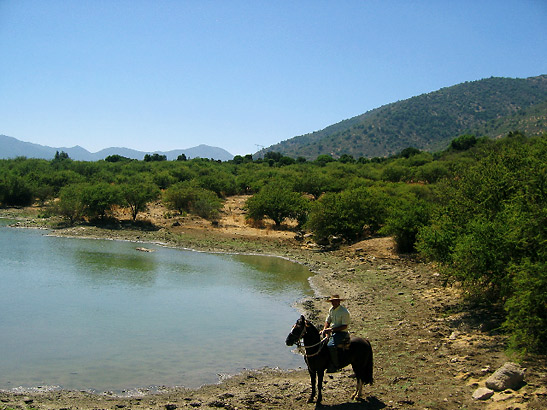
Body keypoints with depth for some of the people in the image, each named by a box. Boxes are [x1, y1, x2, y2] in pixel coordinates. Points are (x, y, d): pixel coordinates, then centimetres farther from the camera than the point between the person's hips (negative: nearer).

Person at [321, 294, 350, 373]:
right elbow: (327, 321, 18)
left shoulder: (344, 312, -15)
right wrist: (324, 329, -1)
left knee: (331, 345, -31)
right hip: (332, 332, 9)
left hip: (341, 333, -9)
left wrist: (332, 329, -21)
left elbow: (344, 326, -17)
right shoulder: (331, 309, 9)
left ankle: (335, 365, -16)